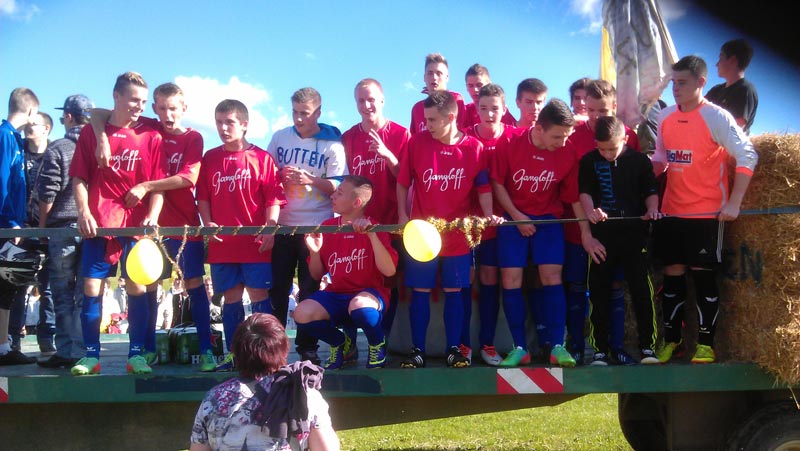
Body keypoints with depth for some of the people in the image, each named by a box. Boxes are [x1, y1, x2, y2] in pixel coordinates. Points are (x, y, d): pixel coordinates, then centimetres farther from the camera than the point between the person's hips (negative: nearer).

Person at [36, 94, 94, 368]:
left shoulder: (56, 150, -5)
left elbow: (47, 193, -7)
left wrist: (42, 225, 5)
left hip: (63, 227, -3)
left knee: (63, 294, 3)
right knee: (87, 294, 6)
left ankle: (66, 351, 3)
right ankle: (84, 351, 7)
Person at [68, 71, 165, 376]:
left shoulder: (151, 137, 5)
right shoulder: (92, 132, 6)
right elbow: (79, 179, 5)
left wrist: (152, 216, -13)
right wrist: (83, 212, -9)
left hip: (137, 225, 0)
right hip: (98, 224, 0)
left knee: (137, 287, -1)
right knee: (91, 287, 0)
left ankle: (136, 355, 8)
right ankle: (91, 356, 8)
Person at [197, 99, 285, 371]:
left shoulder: (261, 158, -1)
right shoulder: (210, 159, 9)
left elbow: (274, 198, -3)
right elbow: (203, 196, 13)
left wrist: (270, 227, -14)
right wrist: (208, 223, -2)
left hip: (256, 243, -3)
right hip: (222, 243, 3)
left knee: (259, 295, -1)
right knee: (231, 298, 8)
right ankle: (233, 354, 16)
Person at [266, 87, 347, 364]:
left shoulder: (332, 144, -3)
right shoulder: (280, 137, 7)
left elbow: (339, 187, -8)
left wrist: (312, 180, -22)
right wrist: (280, 176, -8)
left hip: (316, 226, -3)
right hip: (282, 224, 3)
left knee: (310, 290, 2)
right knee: (277, 288, 4)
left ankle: (307, 348, 12)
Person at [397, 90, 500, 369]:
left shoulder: (474, 148, -4)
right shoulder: (417, 142, -3)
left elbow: (483, 187, 2)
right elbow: (403, 182, 5)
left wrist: (488, 215, -14)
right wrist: (402, 215, -1)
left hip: (458, 233, 0)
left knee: (454, 291, 6)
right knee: (420, 291, 5)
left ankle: (453, 349, 15)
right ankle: (417, 350, 13)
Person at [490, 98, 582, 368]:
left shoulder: (567, 154, -10)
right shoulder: (511, 145, -14)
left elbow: (574, 197, -3)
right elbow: (497, 183, -4)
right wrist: (517, 217, -9)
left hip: (548, 219, 1)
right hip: (513, 218, 0)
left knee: (552, 277, -9)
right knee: (511, 280, -4)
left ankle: (557, 347, -4)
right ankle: (520, 348, 3)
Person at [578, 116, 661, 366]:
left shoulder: (639, 160, 4)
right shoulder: (589, 162, 3)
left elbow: (651, 190, 9)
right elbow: (585, 191, -4)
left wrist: (652, 209, -11)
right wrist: (590, 211, -24)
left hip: (634, 233, 0)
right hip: (602, 235, 0)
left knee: (641, 288, -1)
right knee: (600, 291, 3)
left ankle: (647, 346, 7)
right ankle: (600, 349, 11)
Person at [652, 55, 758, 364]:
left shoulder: (717, 117, -9)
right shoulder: (666, 117, 7)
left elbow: (748, 156, -12)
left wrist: (734, 202, -17)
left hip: (707, 214, -5)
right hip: (671, 212, 5)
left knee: (704, 275, -1)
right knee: (672, 274, 8)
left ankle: (706, 343, 11)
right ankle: (671, 339, 21)